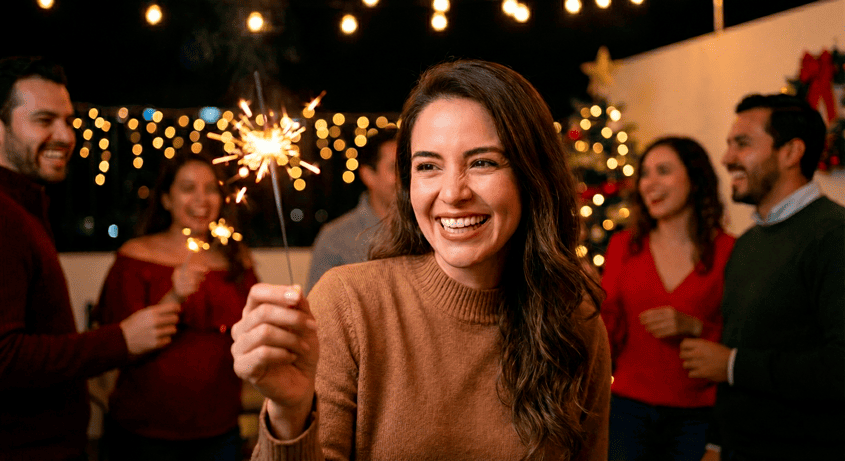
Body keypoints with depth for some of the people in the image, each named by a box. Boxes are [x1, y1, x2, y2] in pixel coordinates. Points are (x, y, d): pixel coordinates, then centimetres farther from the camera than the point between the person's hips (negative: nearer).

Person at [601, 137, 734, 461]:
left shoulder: (728, 251, -5)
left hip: (696, 417, -2)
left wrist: (694, 327, -15)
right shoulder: (623, 246, 4)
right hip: (629, 407, 2)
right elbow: (608, 333, 5)